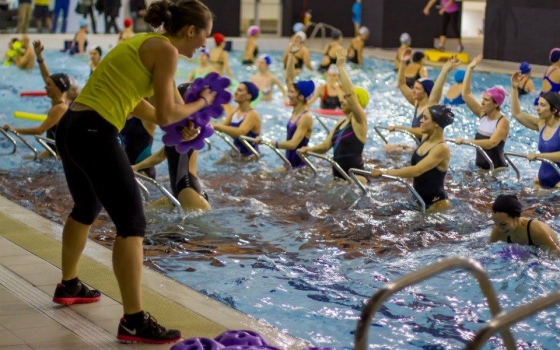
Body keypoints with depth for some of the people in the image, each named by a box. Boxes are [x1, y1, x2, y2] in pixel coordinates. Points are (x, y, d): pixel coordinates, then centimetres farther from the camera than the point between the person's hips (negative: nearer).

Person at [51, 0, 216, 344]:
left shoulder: (146, 43, 19)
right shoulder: (166, 49, -7)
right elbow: (164, 115, -9)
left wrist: (179, 127, 20)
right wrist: (201, 103, 9)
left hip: (71, 127, 10)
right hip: (95, 134, -10)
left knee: (87, 208, 30)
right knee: (132, 223, -7)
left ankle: (69, 285, 50)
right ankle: (134, 321, -8)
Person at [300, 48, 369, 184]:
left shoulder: (359, 121, -8)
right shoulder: (341, 123, 16)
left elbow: (350, 93, -21)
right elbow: (326, 145, 13)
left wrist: (341, 66, -19)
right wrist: (309, 149, -7)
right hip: (339, 176, 8)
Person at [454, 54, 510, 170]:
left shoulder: (503, 122, -14)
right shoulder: (483, 114, 4)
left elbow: (491, 143, -28)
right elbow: (466, 95, 2)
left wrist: (466, 141, -29)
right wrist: (469, 69, -2)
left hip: (497, 169, -6)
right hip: (480, 167, 6)